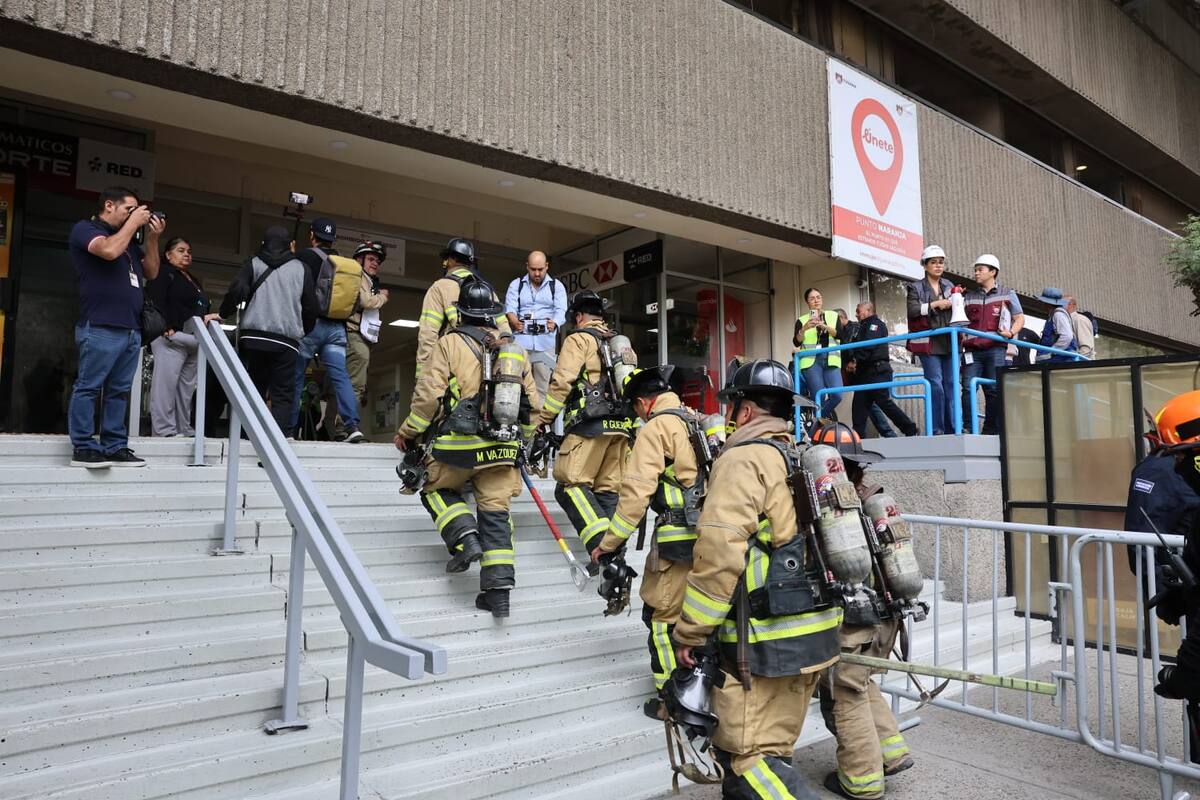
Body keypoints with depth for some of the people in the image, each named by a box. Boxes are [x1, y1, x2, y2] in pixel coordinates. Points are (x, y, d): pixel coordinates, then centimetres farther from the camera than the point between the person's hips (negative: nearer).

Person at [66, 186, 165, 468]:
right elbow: (109, 250, -17)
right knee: (89, 387, -4)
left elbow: (151, 273, 21)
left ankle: (115, 447, 10)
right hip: (101, 327, -7)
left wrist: (152, 237, 12)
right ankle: (83, 448, -2)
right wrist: (133, 222, -4)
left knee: (119, 390, 7)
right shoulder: (85, 228, 3)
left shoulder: (129, 239, 24)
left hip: (131, 328, 8)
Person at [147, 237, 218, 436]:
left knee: (187, 386, 6)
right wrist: (166, 327, -19)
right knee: (166, 382, -10)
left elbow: (202, 307, 31)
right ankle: (164, 430, -11)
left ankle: (184, 429, 9)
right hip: (172, 337, -8)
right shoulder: (163, 273, 4)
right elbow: (156, 303, -9)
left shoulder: (194, 280, 29)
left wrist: (207, 318, 12)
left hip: (194, 341, 8)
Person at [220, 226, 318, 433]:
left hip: (253, 337, 1)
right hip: (287, 341, -1)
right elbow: (311, 307, 8)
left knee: (253, 390, 9)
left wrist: (223, 314, 8)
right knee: (283, 394, -1)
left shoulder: (254, 263, 11)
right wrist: (304, 332, 21)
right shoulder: (301, 268, 12)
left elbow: (238, 290, -6)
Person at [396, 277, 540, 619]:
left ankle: (465, 539, 0)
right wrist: (520, 438, 29)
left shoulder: (450, 343, -4)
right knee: (495, 513, 9)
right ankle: (499, 591, 9)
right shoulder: (514, 349, 11)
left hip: (459, 446, -4)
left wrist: (408, 432, 6)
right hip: (502, 448, 4)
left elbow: (429, 394, -9)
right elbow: (532, 404, 14)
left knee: (437, 489, 22)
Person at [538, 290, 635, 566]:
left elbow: (561, 382, -9)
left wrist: (543, 420, -3)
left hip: (590, 423, -7)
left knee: (571, 484, -8)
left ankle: (601, 545, -21)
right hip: (621, 424, 7)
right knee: (608, 490, 8)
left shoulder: (578, 339, 2)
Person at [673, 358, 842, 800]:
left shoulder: (744, 459, -14)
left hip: (766, 642, -9)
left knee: (748, 756, -1)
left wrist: (690, 632, -14)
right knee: (771, 746, 19)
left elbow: (719, 553, -23)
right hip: (816, 631, 9)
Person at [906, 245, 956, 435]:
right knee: (935, 384, -10)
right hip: (928, 343, -4)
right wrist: (934, 305, -12)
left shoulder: (949, 286, 19)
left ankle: (952, 428, 6)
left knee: (951, 384, 2)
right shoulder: (916, 287, 7)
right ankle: (937, 430, -7)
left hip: (949, 343, 4)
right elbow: (912, 310, -8)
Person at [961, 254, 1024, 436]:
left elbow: (1020, 319, 11)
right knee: (968, 387, -9)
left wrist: (1011, 333, -8)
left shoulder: (1007, 294, 13)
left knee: (993, 390, -2)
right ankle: (966, 427, -8)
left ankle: (991, 431, 3)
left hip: (995, 348, -2)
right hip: (972, 349, 2)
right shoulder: (969, 296, 19)